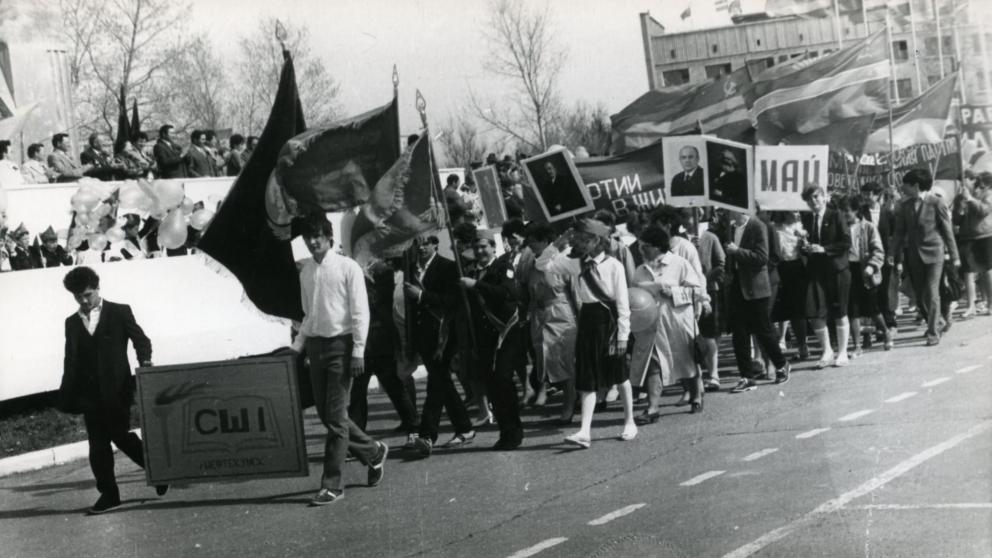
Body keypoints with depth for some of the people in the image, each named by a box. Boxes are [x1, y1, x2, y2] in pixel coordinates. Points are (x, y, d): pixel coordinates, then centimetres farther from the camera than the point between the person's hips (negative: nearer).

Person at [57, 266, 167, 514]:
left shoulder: (119, 312, 3)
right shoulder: (72, 323, 13)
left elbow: (141, 339, 2)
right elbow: (71, 361, 14)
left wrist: (144, 360, -18)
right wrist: (67, 395, 9)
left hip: (116, 389, -4)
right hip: (89, 393, 4)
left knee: (120, 435, -8)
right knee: (97, 444, 2)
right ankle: (108, 494, 8)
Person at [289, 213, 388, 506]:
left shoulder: (347, 268, -6)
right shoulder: (306, 271, 11)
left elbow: (360, 312, -8)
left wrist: (358, 351, -14)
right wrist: (296, 347, 9)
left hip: (341, 343, -6)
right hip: (316, 345, 6)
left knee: (335, 415, -8)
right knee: (325, 414, 8)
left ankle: (332, 484, -4)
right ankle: (373, 452, 30)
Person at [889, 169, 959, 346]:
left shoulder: (936, 203, -7)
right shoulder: (905, 205, 6)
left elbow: (947, 230, -3)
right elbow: (900, 231, 8)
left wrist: (954, 256, -3)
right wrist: (894, 253, -3)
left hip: (934, 253, -5)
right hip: (914, 255, 5)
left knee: (931, 294, -9)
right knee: (919, 297, 8)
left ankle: (933, 333, -2)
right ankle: (932, 324, 28)